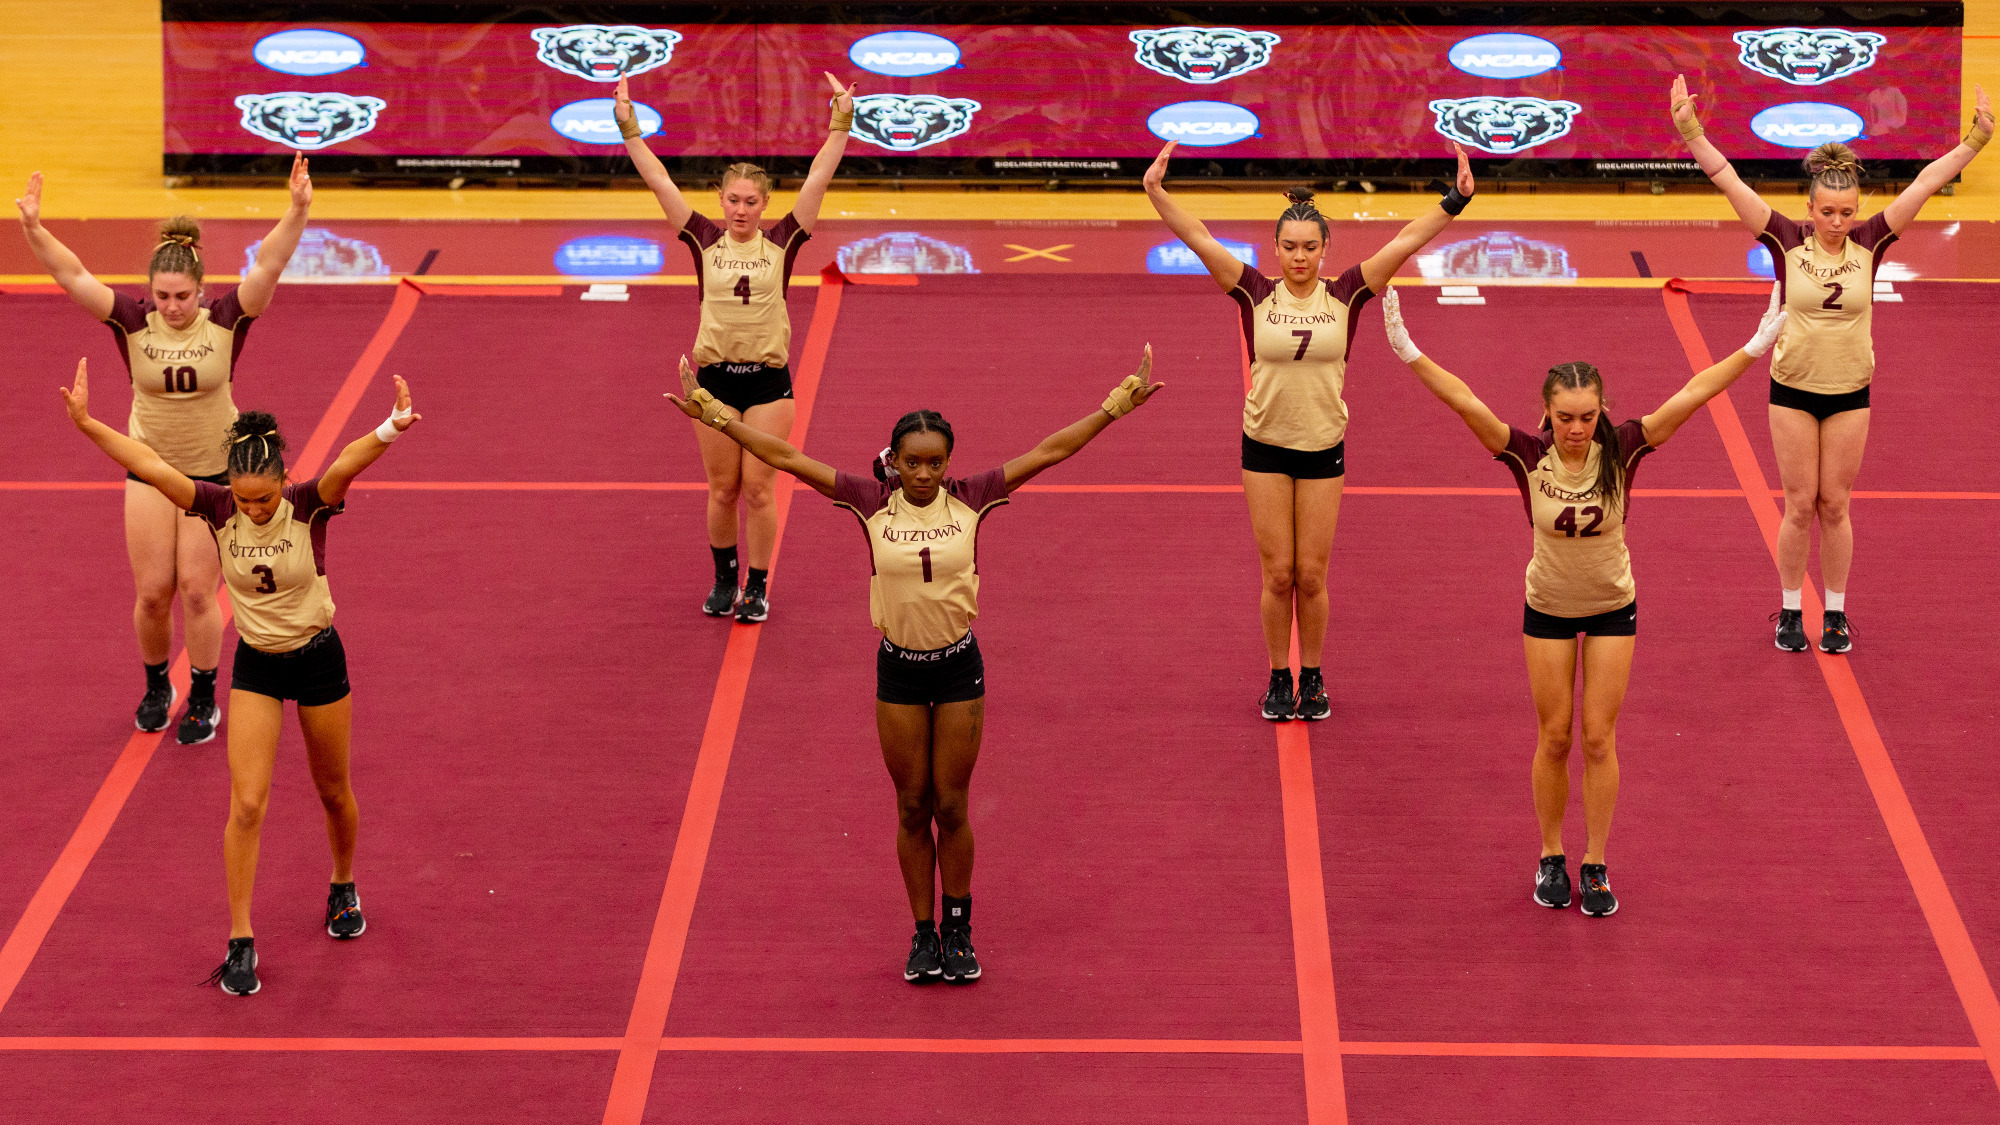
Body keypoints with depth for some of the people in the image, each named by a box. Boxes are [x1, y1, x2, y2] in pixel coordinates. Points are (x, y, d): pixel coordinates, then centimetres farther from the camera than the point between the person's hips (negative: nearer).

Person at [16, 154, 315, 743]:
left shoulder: (225, 319, -13)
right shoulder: (134, 322, -10)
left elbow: (268, 266, -25)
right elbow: (73, 277, -18)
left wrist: (297, 212, -41)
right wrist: (33, 229, -34)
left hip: (214, 470, -2)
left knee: (197, 590, 0)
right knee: (152, 593, 4)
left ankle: (203, 699, 16)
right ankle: (156, 687, 28)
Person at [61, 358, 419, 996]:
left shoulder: (309, 506, -21)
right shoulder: (219, 510, -15)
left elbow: (348, 463, -42)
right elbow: (150, 466, -24)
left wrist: (389, 431, -62)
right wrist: (86, 423, -36)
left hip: (317, 656, -1)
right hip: (255, 665, 1)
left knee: (333, 792, 16)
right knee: (247, 804, -7)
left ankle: (344, 890, 44)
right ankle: (240, 943, -1)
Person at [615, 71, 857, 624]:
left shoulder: (783, 242, -1)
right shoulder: (705, 241, 0)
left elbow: (818, 178, -7)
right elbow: (660, 182, -4)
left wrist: (840, 123, -14)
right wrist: (629, 128, -10)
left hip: (769, 379, -1)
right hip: (715, 377, 1)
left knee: (758, 489, -1)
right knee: (722, 490, 8)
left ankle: (757, 587, 12)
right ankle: (724, 580, 25)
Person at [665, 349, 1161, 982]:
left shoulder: (970, 500, -7)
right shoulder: (873, 503, -8)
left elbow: (1050, 452, -6)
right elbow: (784, 458, -8)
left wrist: (1115, 407, -9)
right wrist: (715, 415, -12)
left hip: (959, 666, -1)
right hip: (899, 668, 1)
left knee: (951, 808, 4)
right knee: (912, 810, 7)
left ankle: (958, 933, 19)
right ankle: (924, 936, 18)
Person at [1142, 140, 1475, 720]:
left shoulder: (1344, 295, -4)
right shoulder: (1256, 293, -5)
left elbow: (1404, 242, -9)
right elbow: (1199, 239, -12)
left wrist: (1454, 202, -17)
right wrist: (1157, 193, -22)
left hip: (1324, 449, 0)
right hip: (1265, 448, 0)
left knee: (1312, 575, 4)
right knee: (1278, 574, 2)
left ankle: (1313, 679, 20)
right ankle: (1279, 680, 17)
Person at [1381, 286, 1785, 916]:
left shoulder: (1621, 450, -19)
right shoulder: (1528, 456, -20)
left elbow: (1691, 396, -24)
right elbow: (1465, 402, -30)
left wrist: (1755, 349, -31)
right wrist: (1410, 354, -42)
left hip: (1613, 609, 0)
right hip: (1547, 609, 0)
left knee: (1598, 740, 2)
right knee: (1554, 739, 7)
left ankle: (1596, 865, 15)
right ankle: (1551, 859, 24)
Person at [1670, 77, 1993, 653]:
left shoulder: (1869, 242, -7)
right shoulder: (1787, 241, -10)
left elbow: (1924, 183, -11)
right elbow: (1732, 183, -18)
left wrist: (1976, 138, -18)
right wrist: (1690, 132, -28)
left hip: (1850, 393, 1)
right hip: (1792, 390, -1)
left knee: (1835, 507, 8)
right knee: (1800, 507, 4)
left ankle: (1835, 614, 20)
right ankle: (1790, 611, 18)